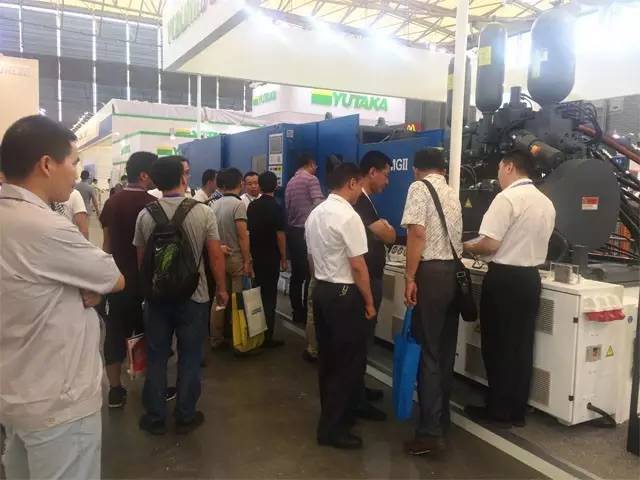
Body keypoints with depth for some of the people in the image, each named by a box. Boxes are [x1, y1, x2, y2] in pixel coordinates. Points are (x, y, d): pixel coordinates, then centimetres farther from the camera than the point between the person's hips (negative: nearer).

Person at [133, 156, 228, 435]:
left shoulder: (145, 214, -5)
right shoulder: (203, 212, -12)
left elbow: (141, 258, 3)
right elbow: (216, 256, -10)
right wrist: (221, 289, 3)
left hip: (156, 296, 2)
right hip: (194, 296, -2)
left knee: (156, 358, 14)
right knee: (189, 358, 11)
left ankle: (155, 418, 25)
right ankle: (185, 417, 22)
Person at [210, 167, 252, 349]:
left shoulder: (215, 204, 8)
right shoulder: (238, 204, -12)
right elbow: (242, 236, -17)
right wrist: (247, 261, -14)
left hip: (219, 257, 7)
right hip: (235, 258, -7)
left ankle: (217, 339, 19)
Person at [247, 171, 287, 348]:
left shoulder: (251, 206, 4)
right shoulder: (276, 208, -13)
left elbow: (247, 231, 10)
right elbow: (280, 235, -15)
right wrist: (284, 258, -6)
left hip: (254, 256, 6)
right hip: (271, 258, -6)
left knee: (257, 293, 15)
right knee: (269, 296, 0)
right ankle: (267, 337, 4)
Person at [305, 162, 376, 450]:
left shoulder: (315, 214, 9)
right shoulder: (348, 217, -18)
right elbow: (358, 266, -18)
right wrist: (369, 302, -8)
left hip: (321, 290, 9)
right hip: (344, 294, -9)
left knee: (328, 357, 18)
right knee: (349, 361, 2)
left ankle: (332, 414, 31)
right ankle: (332, 428, 10)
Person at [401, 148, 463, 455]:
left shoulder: (419, 187, -4)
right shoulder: (452, 193, 18)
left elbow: (417, 233, -16)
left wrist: (410, 277, -15)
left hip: (432, 273, -7)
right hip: (455, 271, 7)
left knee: (428, 351, -4)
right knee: (446, 349, 14)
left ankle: (430, 432, 0)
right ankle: (441, 420, 26)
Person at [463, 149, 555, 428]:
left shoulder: (506, 198, -15)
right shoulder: (546, 203, 10)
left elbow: (490, 244, -20)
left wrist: (466, 247, -1)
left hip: (504, 279, -7)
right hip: (530, 278, 8)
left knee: (498, 345, 5)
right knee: (521, 346, 14)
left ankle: (499, 411, 15)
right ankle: (517, 410, 24)